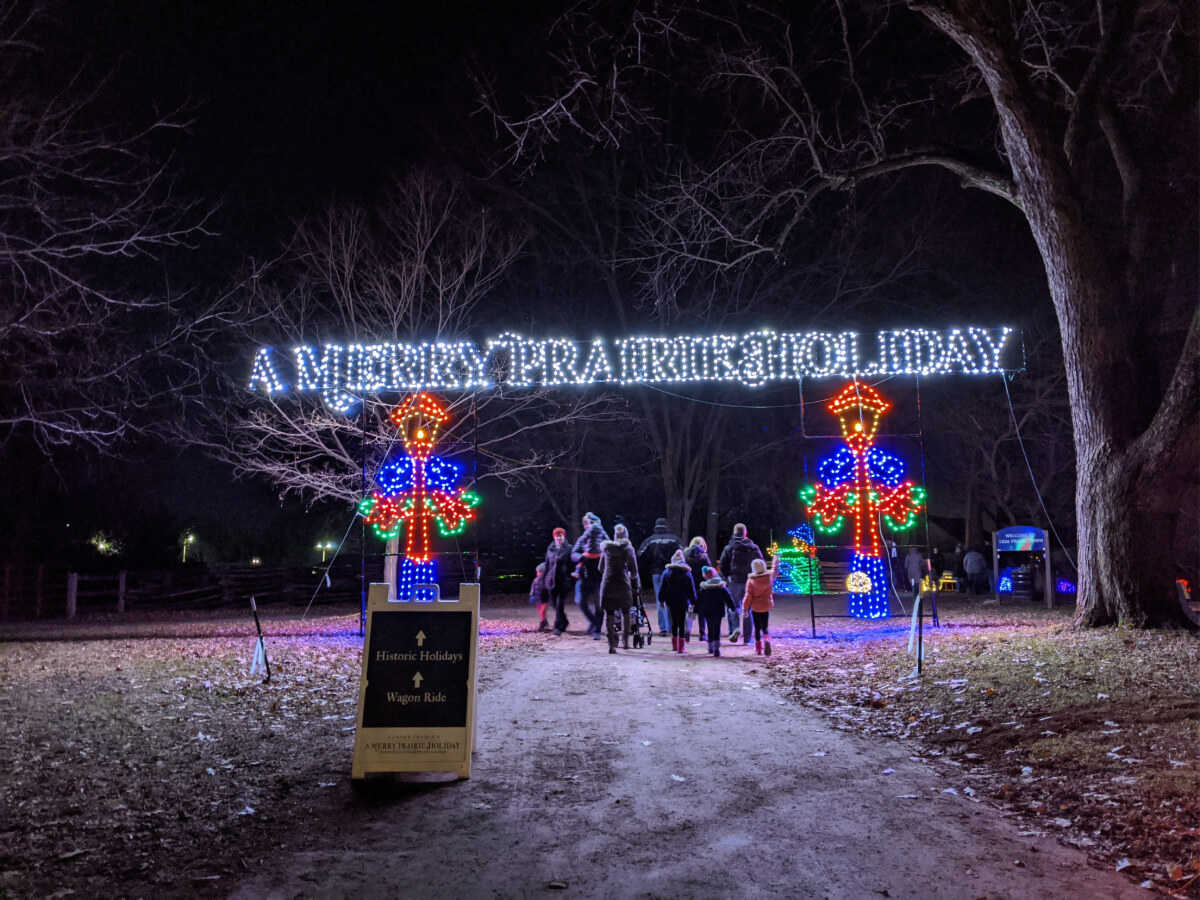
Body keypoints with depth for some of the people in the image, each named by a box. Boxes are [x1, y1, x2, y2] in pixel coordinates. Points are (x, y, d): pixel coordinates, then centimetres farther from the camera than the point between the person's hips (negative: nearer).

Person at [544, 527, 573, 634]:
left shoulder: (568, 549, -2)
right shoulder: (550, 550, 11)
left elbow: (573, 565, -3)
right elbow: (547, 565, 16)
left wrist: (572, 582, -8)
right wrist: (546, 579, 13)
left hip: (564, 581, -4)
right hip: (552, 581, 4)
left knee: (560, 604, -10)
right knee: (555, 604, 10)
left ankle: (558, 626, -5)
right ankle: (564, 623, 29)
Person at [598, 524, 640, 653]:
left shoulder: (606, 548, 10)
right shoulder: (628, 548, 3)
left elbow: (601, 568, 18)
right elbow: (634, 570, 1)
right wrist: (632, 576, 23)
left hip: (607, 583, 1)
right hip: (623, 583, -1)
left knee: (609, 613, 4)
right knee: (625, 611, 17)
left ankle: (611, 644, 1)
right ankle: (626, 641, 20)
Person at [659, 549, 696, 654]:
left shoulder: (666, 572, -2)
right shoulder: (687, 574, -5)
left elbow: (662, 588, 2)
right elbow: (691, 589, -2)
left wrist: (661, 600, 9)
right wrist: (693, 601, 5)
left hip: (671, 601, 2)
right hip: (683, 602, -2)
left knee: (674, 621, 16)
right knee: (682, 623, 1)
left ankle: (674, 645, 21)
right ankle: (681, 647, -2)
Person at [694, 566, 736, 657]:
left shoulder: (703, 589, -3)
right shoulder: (722, 587, -2)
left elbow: (698, 601, 1)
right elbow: (728, 598, 2)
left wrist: (696, 611, 8)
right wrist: (733, 608, 10)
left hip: (707, 612, 0)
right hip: (718, 612, 0)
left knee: (710, 630, 12)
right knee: (717, 629, 1)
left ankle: (711, 648, 19)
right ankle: (716, 648, -11)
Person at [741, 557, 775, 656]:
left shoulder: (750, 580, -13)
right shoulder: (769, 576, -5)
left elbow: (748, 595, -12)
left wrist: (744, 608, -4)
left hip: (755, 608, -2)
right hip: (766, 607, 2)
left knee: (757, 628, 12)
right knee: (764, 628, 9)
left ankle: (758, 648, 14)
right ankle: (767, 641, -21)